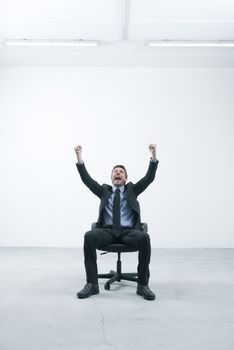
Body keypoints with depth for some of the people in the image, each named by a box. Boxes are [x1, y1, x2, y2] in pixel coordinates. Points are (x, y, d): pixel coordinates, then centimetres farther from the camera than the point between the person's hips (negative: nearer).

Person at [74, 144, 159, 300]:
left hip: (128, 231, 0)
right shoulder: (104, 190, 20)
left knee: (144, 238, -33)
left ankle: (143, 285, -22)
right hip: (108, 231, 1)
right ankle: (92, 284, -24)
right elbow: (87, 179, 8)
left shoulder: (132, 190, 19)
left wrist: (154, 155, -8)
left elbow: (149, 177, 6)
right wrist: (80, 158, -3)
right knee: (89, 236, -31)